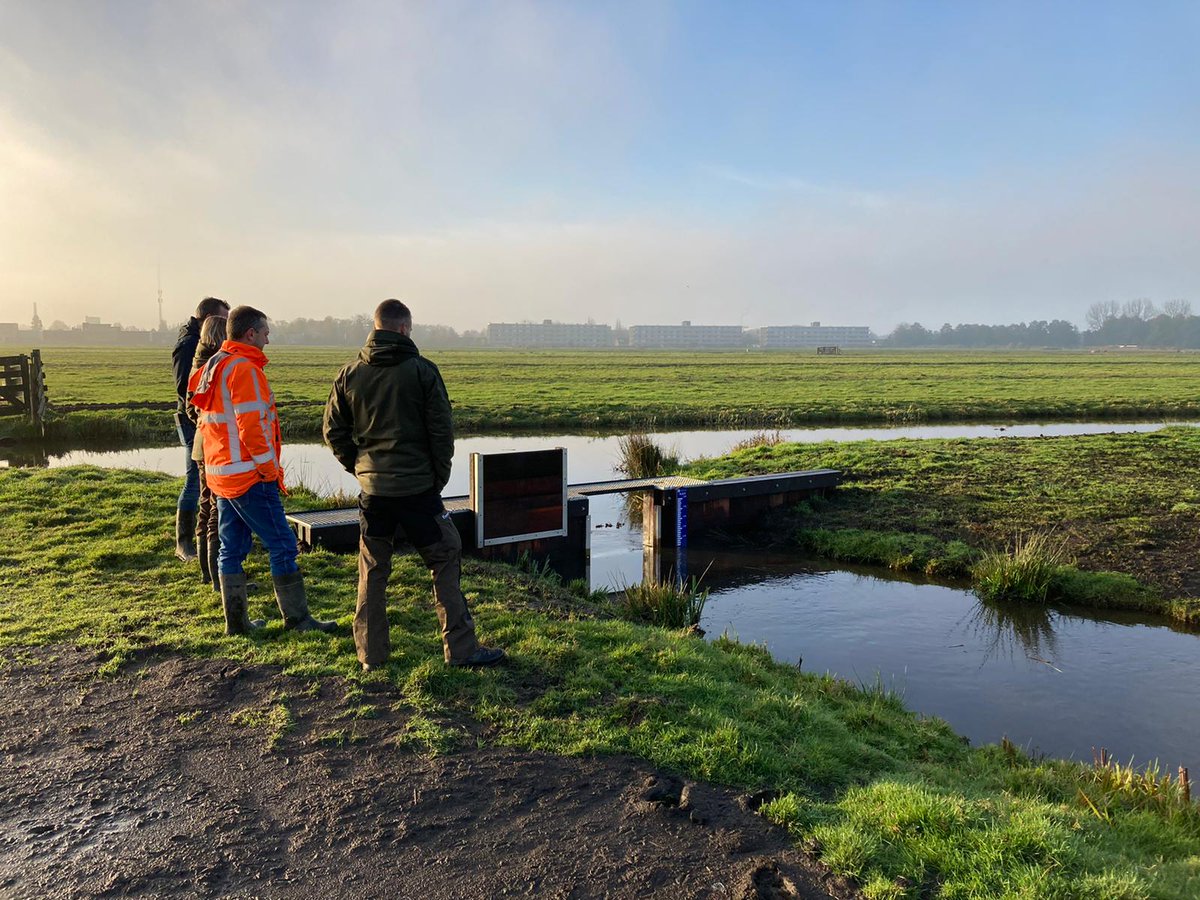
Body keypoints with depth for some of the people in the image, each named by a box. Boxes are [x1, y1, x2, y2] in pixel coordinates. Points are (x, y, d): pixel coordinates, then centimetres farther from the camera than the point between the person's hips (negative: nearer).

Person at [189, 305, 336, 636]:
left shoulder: (212, 366, 15)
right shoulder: (244, 368, -15)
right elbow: (252, 425, -20)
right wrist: (271, 469, -12)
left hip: (220, 473, 10)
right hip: (249, 475, -10)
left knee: (231, 547, 12)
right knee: (282, 544, -3)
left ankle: (236, 621, 19)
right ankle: (297, 618, 2)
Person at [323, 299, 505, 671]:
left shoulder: (350, 373, 4)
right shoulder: (422, 370, -7)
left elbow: (334, 431, 7)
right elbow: (442, 430, -8)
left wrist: (359, 467, 14)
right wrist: (440, 476, 3)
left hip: (372, 488, 4)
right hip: (417, 487, -4)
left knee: (372, 571, 14)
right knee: (445, 561, 6)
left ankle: (371, 653, 20)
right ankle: (461, 649, 7)